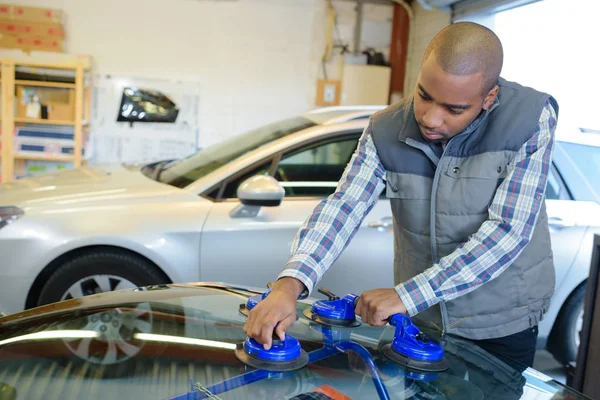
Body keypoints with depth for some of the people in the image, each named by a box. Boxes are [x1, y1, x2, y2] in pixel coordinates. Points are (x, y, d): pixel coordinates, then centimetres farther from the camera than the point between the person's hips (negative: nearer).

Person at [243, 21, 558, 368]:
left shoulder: (531, 120, -20)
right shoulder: (386, 132, -12)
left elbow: (506, 232, -26)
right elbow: (342, 209, -18)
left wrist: (407, 295, -30)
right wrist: (289, 285, -35)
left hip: (503, 326, -2)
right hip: (419, 320, 3)